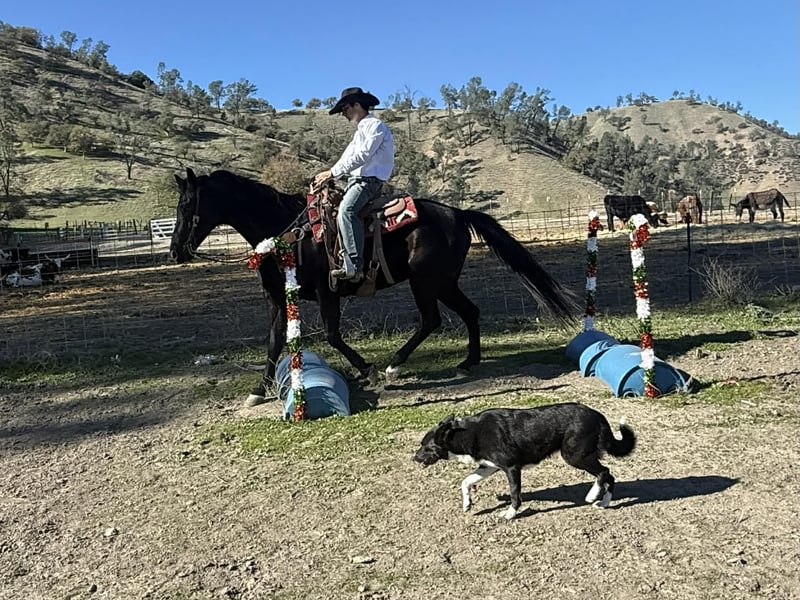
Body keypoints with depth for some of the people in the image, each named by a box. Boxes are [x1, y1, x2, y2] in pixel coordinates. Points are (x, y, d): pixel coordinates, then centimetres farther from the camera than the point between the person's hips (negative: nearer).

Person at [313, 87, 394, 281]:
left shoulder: (375, 125, -5)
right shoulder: (360, 131, 26)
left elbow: (362, 156, -18)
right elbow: (347, 158, 22)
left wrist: (332, 172, -18)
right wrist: (327, 176, 8)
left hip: (369, 180, -11)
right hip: (356, 179, 11)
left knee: (346, 210, -32)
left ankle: (354, 266, -36)